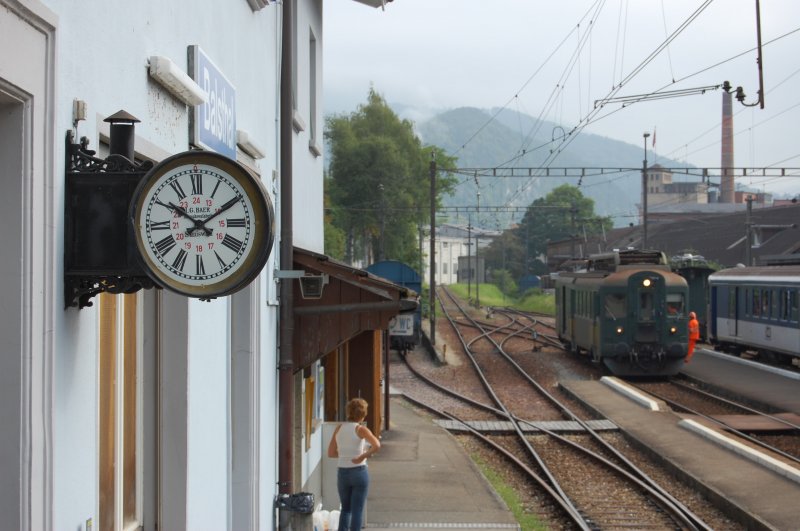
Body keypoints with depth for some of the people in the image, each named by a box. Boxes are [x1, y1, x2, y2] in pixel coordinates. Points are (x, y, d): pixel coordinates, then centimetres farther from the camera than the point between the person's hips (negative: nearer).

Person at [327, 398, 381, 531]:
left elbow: (331, 453, 7)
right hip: (359, 472, -4)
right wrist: (363, 456, -16)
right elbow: (377, 445, -26)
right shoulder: (361, 429, -9)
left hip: (342, 473, 4)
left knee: (345, 509, 18)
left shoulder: (339, 428, 3)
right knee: (357, 510, 4)